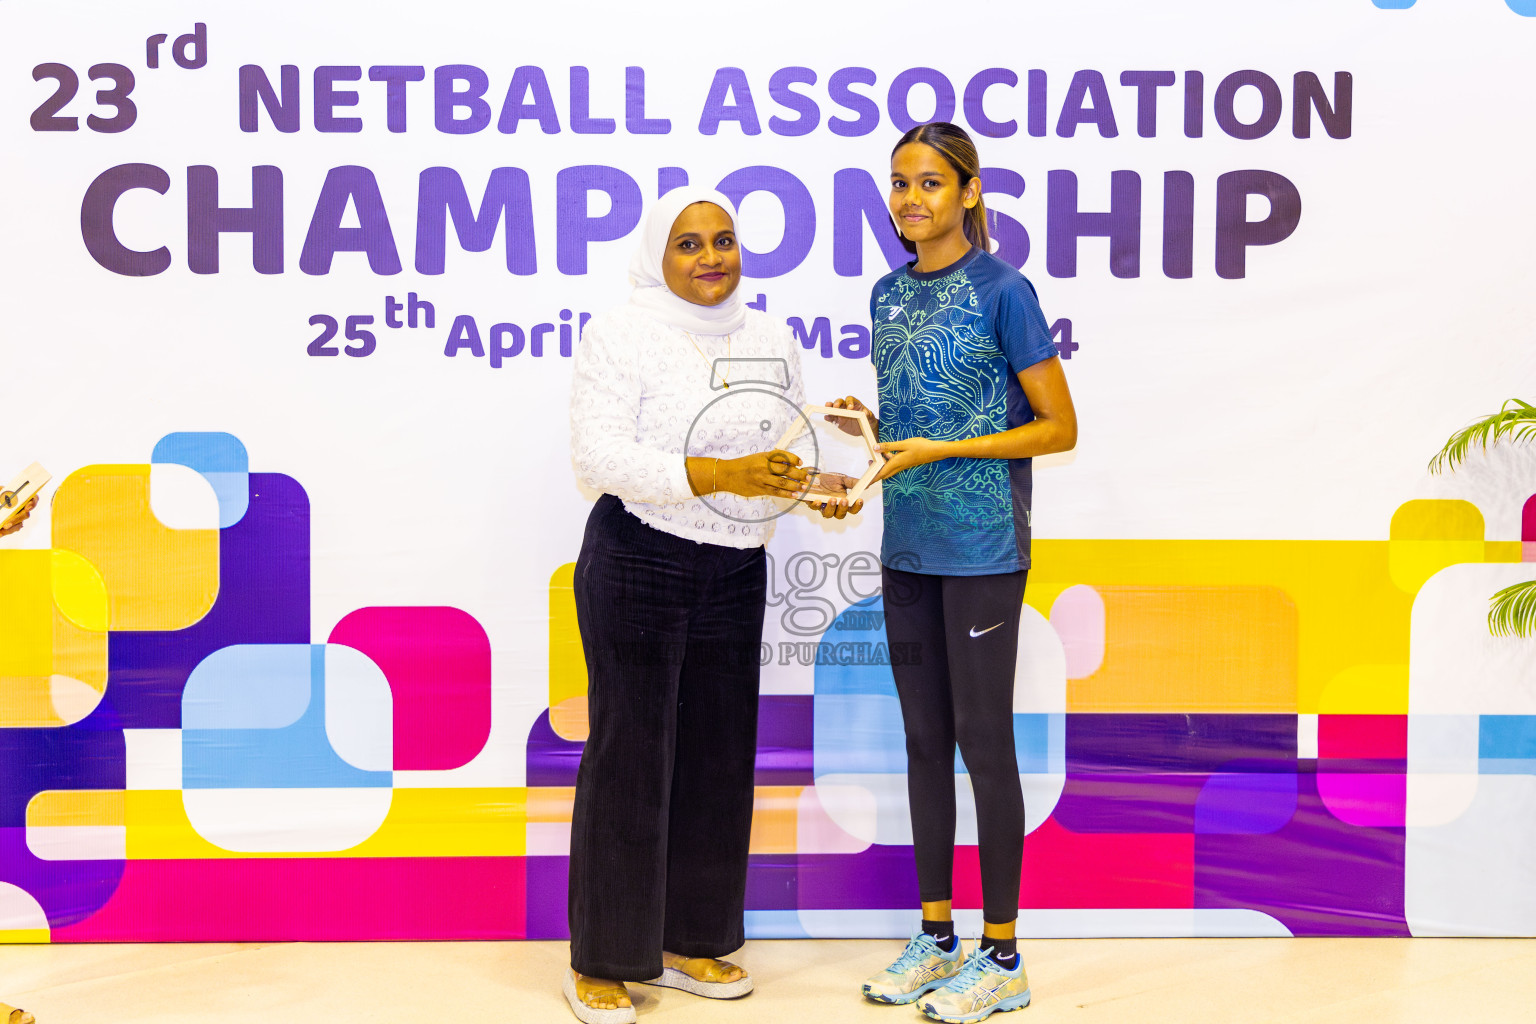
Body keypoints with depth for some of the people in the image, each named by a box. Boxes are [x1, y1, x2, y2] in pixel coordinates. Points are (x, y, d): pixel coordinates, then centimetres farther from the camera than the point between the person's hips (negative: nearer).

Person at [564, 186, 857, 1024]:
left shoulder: (772, 341, 10)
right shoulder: (621, 334, -8)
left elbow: (795, 445, 15)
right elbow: (600, 457, -17)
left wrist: (822, 482, -8)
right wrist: (719, 475, -26)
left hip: (736, 570, 6)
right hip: (637, 561, -5)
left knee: (719, 751, 10)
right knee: (629, 751, -1)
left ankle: (690, 942, 25)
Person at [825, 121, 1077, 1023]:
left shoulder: (1002, 290, -8)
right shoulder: (891, 294, 12)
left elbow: (1059, 428, -9)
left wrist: (940, 450, -16)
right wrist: (869, 425, -1)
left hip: (981, 549, -7)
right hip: (907, 544, 7)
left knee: (983, 740, -1)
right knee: (925, 739, 12)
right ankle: (937, 939, 24)